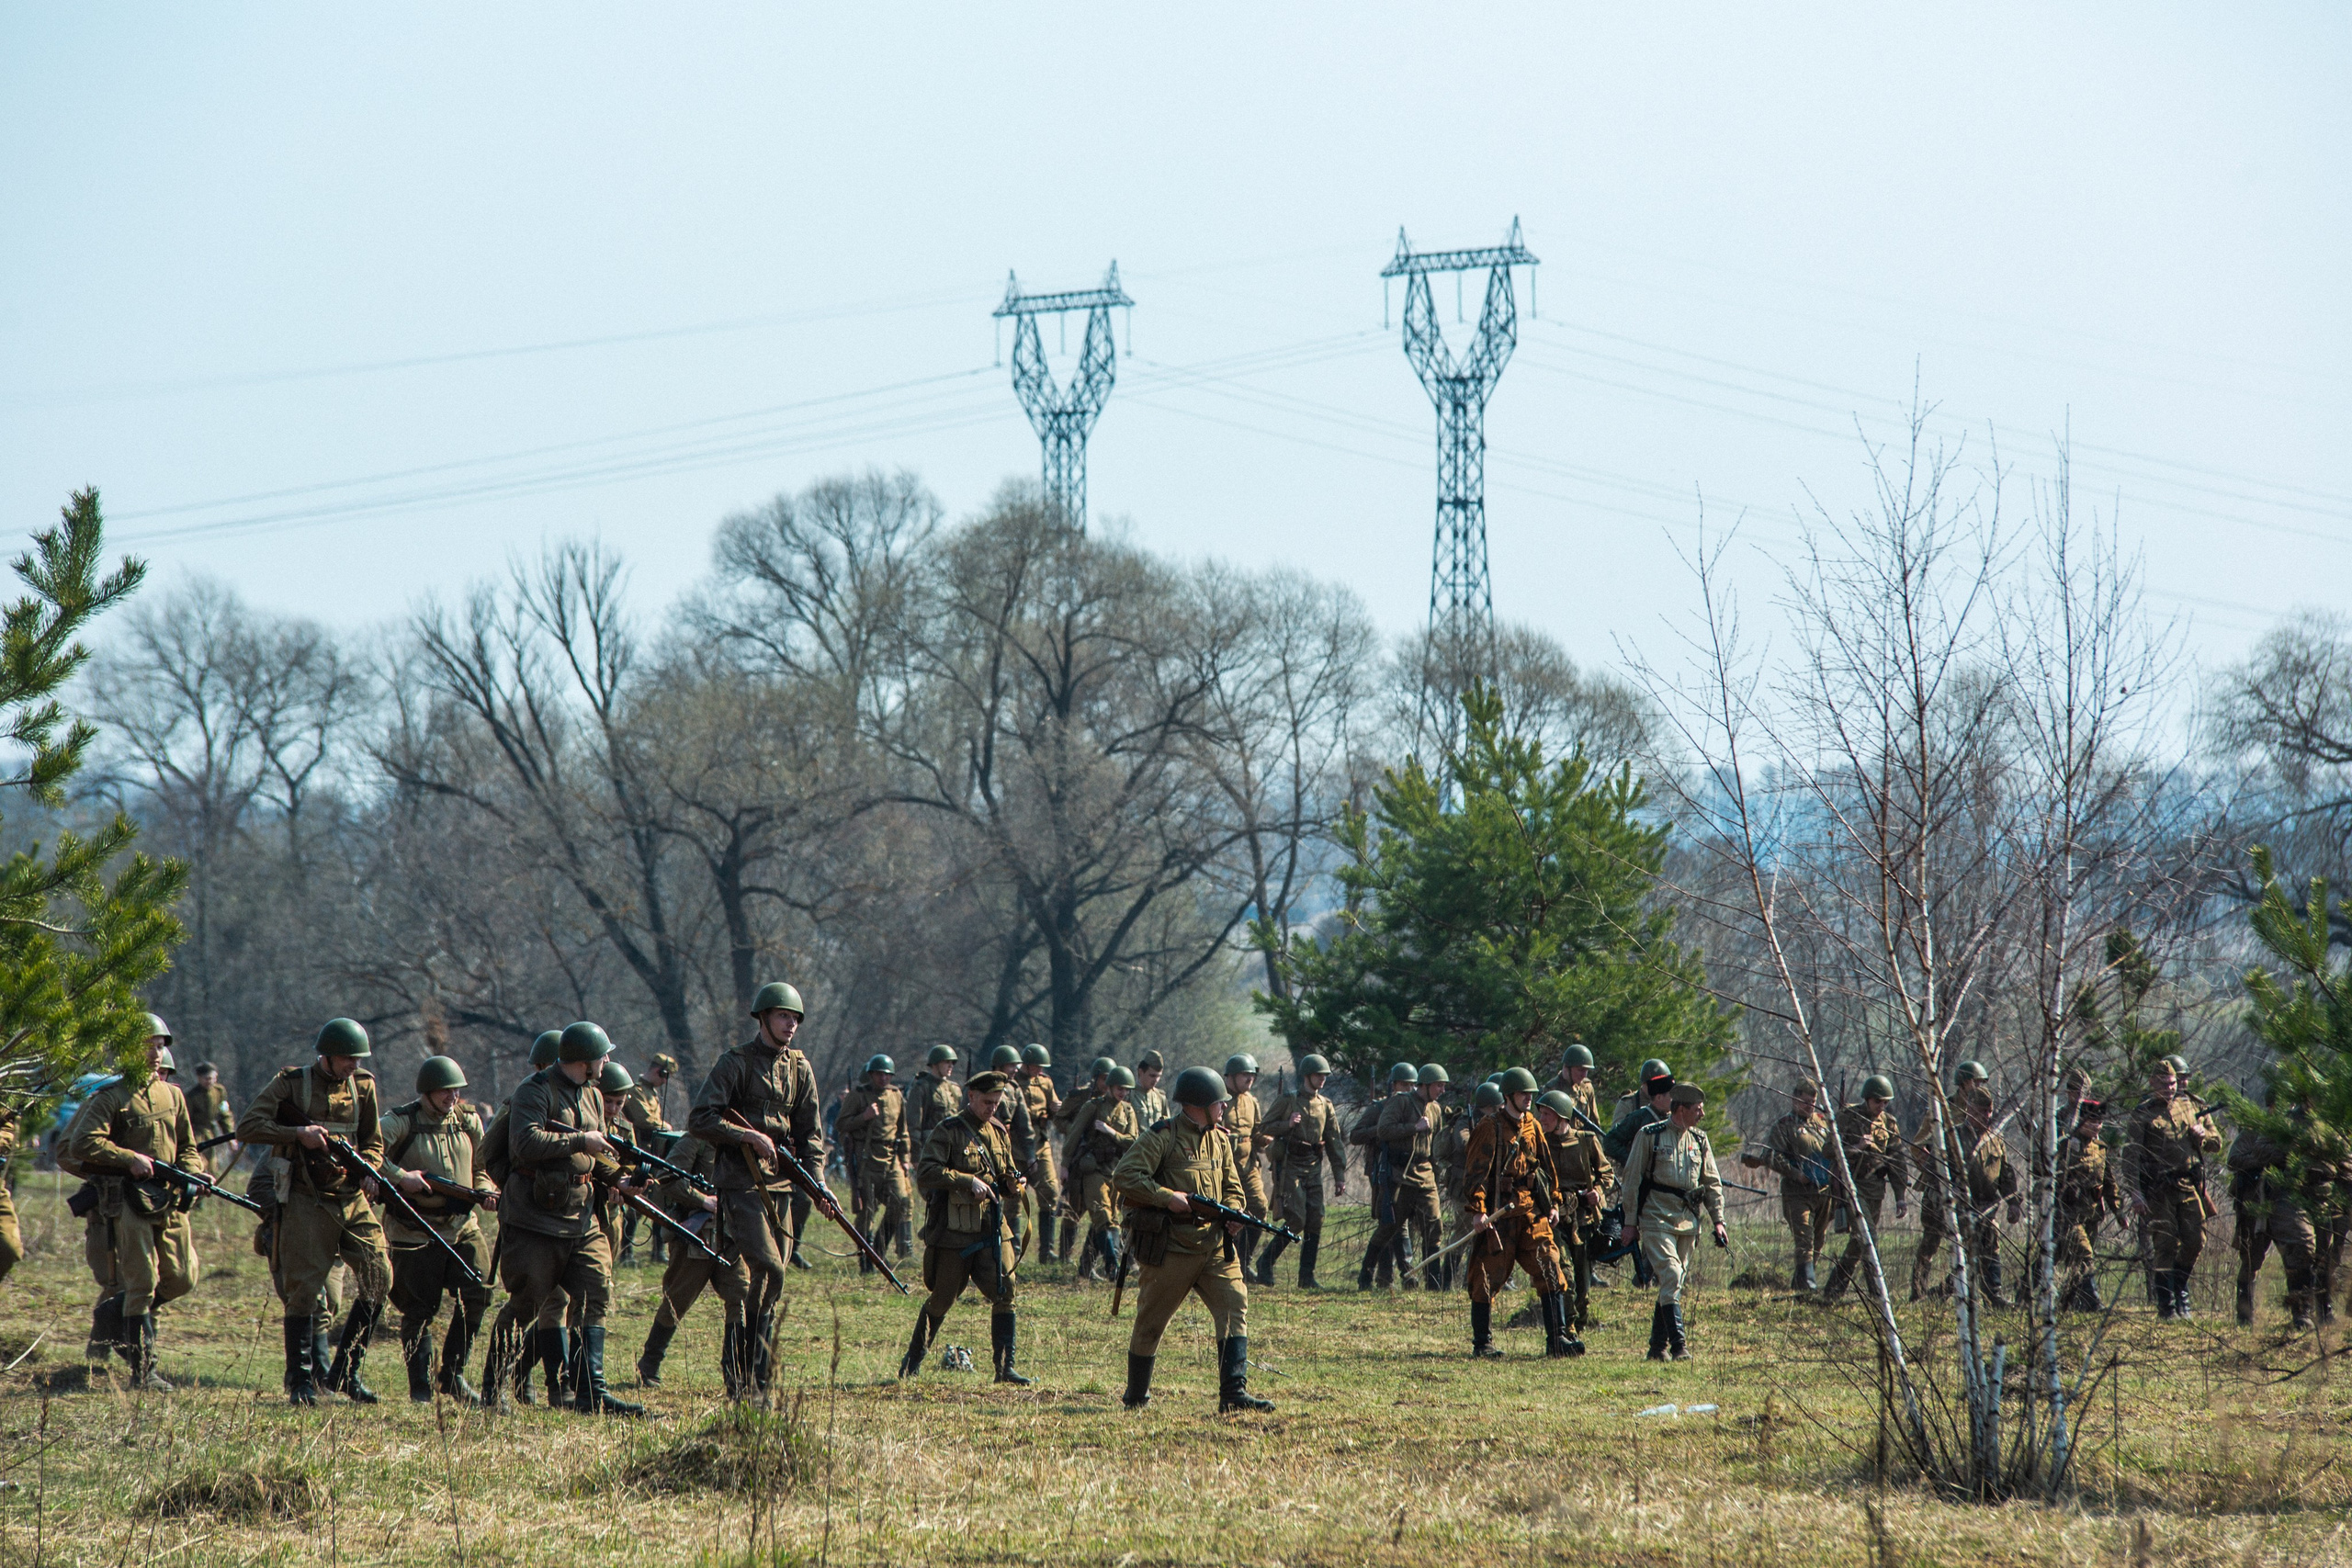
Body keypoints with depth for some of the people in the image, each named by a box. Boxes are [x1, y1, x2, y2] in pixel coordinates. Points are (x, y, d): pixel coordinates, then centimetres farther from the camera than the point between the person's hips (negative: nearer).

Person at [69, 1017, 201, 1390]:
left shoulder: (173, 1095, 15)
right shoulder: (112, 1098, -3)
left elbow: (187, 1146, 19)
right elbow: (84, 1143, -13)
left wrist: (190, 1176, -2)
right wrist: (130, 1158, -20)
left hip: (168, 1199, 6)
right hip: (129, 1199, -6)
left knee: (182, 1278, 4)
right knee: (143, 1282, -8)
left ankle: (123, 1313, 30)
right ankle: (143, 1370, -4)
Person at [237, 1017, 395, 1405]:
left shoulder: (362, 1086, 11)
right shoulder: (291, 1084, -2)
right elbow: (247, 1126, -8)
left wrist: (368, 1169, -3)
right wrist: (297, 1133, -19)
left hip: (352, 1198, 4)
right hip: (307, 1200, -4)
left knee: (379, 1279, -4)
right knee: (304, 1290, -4)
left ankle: (345, 1373, 7)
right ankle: (300, 1381, 5)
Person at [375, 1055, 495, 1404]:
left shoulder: (468, 1122, 8)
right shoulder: (401, 1122, -8)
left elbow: (482, 1166, 18)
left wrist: (484, 1192, -2)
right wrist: (401, 1176, -26)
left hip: (462, 1226, 5)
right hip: (415, 1231, -5)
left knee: (477, 1295, -5)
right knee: (419, 1310, 0)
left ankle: (453, 1375, 10)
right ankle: (420, 1386, 11)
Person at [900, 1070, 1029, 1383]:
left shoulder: (999, 1133, 12)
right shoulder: (948, 1132, -7)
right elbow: (925, 1174, -19)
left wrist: (1013, 1185, -1)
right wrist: (969, 1181, -26)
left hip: (993, 1230, 5)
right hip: (954, 1232, -5)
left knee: (1005, 1293, -8)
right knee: (940, 1301, 6)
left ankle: (1006, 1367, -6)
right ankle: (913, 1360, 25)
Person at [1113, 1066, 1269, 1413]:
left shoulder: (1219, 1139, 14)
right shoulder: (1163, 1137, -8)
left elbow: (1232, 1186, 21)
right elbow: (1127, 1175, -15)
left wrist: (1233, 1212, 0)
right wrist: (1167, 1198, -22)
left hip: (1214, 1244, 6)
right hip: (1171, 1248, -6)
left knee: (1235, 1306, -9)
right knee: (1151, 1320, 4)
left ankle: (1234, 1393, -12)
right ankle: (1136, 1395, 20)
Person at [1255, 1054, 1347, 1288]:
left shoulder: (1326, 1105, 12)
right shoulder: (1288, 1100, -3)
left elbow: (1335, 1142, 13)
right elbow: (1264, 1128, -2)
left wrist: (1339, 1175, 9)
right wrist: (1287, 1124, -20)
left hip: (1314, 1169, 5)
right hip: (1290, 1166, -5)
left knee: (1315, 1222, -1)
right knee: (1296, 1220, -13)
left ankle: (1307, 1277, 5)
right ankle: (1266, 1263, 3)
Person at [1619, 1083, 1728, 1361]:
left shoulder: (1699, 1141, 12)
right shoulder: (1650, 1136, -3)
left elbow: (1712, 1184, 18)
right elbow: (1632, 1179, -1)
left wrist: (1718, 1221, 9)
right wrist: (1630, 1222, -3)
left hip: (1688, 1220, 6)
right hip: (1657, 1218, -6)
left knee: (1675, 1284, 8)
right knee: (1670, 1277, -16)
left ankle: (1658, 1346, 16)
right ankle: (1679, 1344, -21)